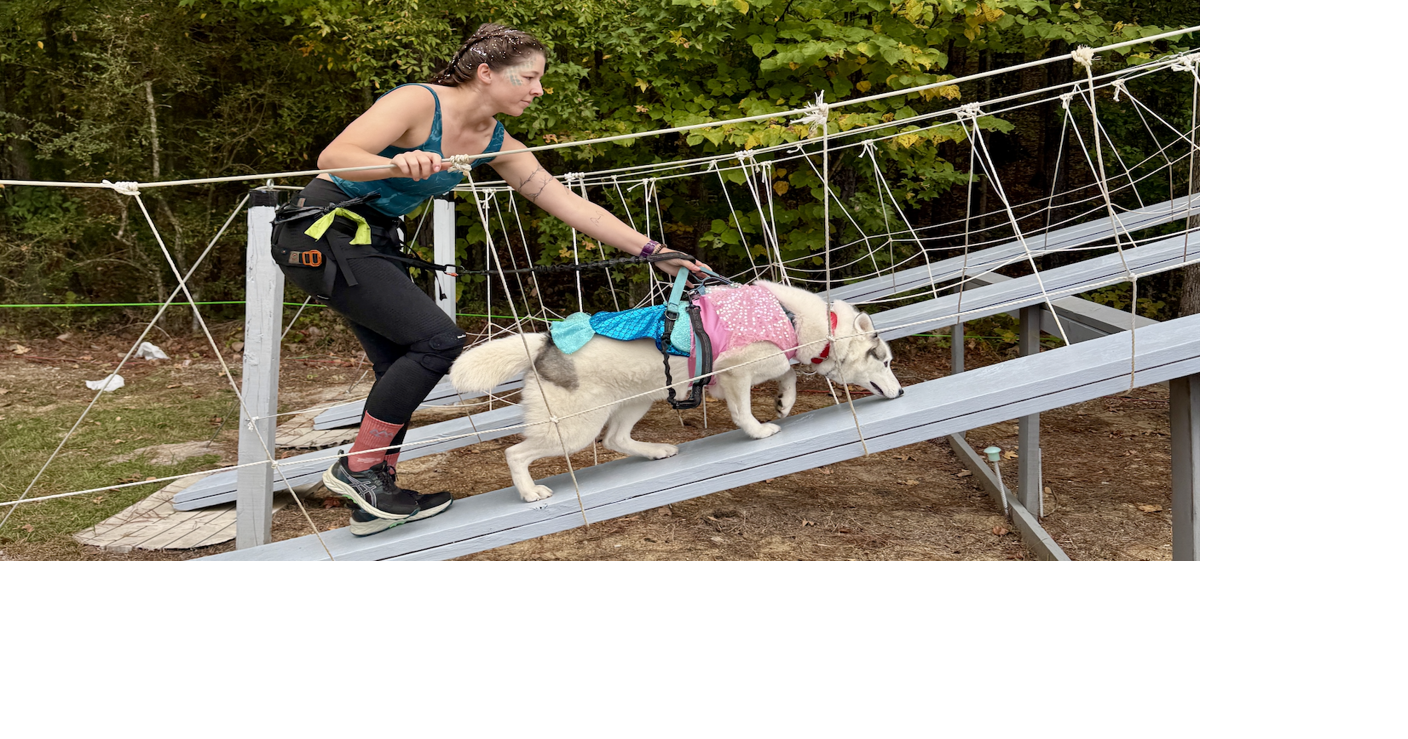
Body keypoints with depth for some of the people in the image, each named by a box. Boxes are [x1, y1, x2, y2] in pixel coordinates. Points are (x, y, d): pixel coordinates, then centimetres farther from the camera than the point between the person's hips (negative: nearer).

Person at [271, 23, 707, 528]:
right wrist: (397, 165, -50)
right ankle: (356, 468, -5)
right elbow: (333, 157, -30)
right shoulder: (418, 102, -20)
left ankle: (373, 496, 16)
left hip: (373, 242, 8)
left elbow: (573, 207, 3)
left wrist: (655, 253, 0)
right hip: (323, 233, -8)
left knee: (401, 365, 5)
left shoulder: (496, 145, 3)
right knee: (436, 340, -15)